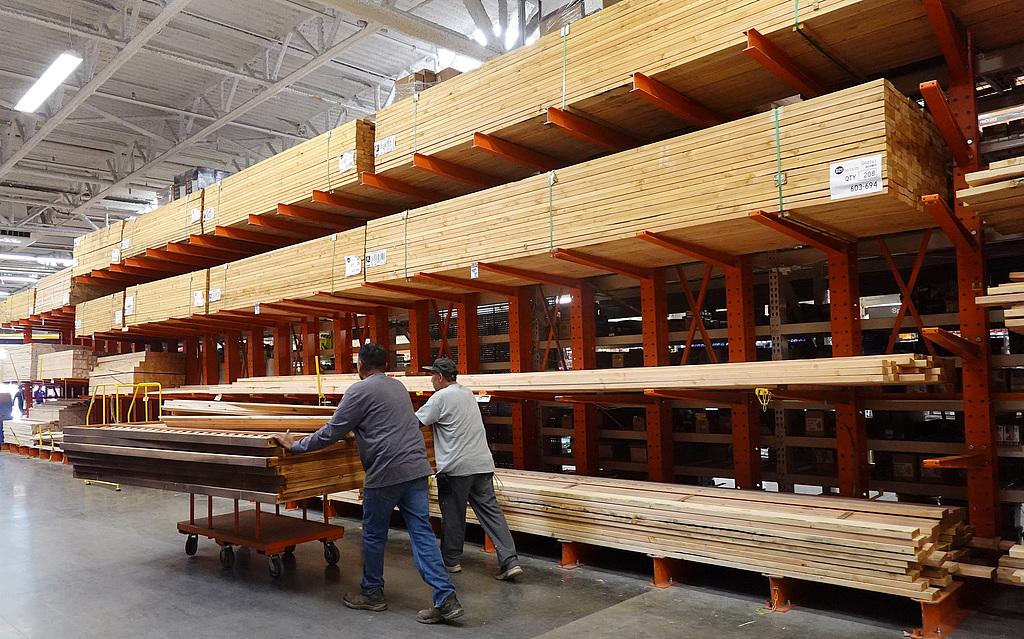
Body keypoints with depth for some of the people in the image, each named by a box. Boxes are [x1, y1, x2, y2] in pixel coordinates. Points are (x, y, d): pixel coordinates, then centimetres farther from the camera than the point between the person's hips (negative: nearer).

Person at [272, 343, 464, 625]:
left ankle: (372, 593, 27)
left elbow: (332, 432, -5)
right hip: (417, 467, 7)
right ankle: (446, 599, -1)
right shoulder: (398, 386, 19)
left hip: (386, 473, -7)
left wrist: (296, 446, 7)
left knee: (374, 535, 12)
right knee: (422, 532, 4)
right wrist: (356, 430, 50)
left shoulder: (359, 390, -5)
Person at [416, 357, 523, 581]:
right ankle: (510, 560, -1)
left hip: (456, 468, -7)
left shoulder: (440, 397, -8)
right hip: (482, 464, 7)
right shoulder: (467, 392, 15)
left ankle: (451, 560, 22)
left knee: (453, 516, 8)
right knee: (490, 510, 5)